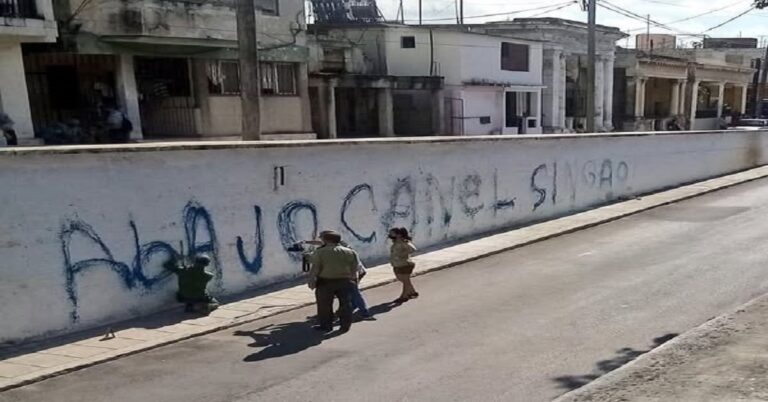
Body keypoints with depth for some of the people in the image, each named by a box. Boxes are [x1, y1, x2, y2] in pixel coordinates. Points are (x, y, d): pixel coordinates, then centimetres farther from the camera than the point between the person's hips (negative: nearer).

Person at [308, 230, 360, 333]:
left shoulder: (320, 252, -8)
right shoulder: (350, 252, 3)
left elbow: (315, 268, -9)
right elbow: (354, 268, 5)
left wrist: (311, 281, -2)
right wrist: (352, 278, 14)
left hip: (325, 282, -3)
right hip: (345, 281, 3)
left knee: (324, 305, 9)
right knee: (345, 304, 12)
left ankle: (326, 326, 15)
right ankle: (345, 325, 16)